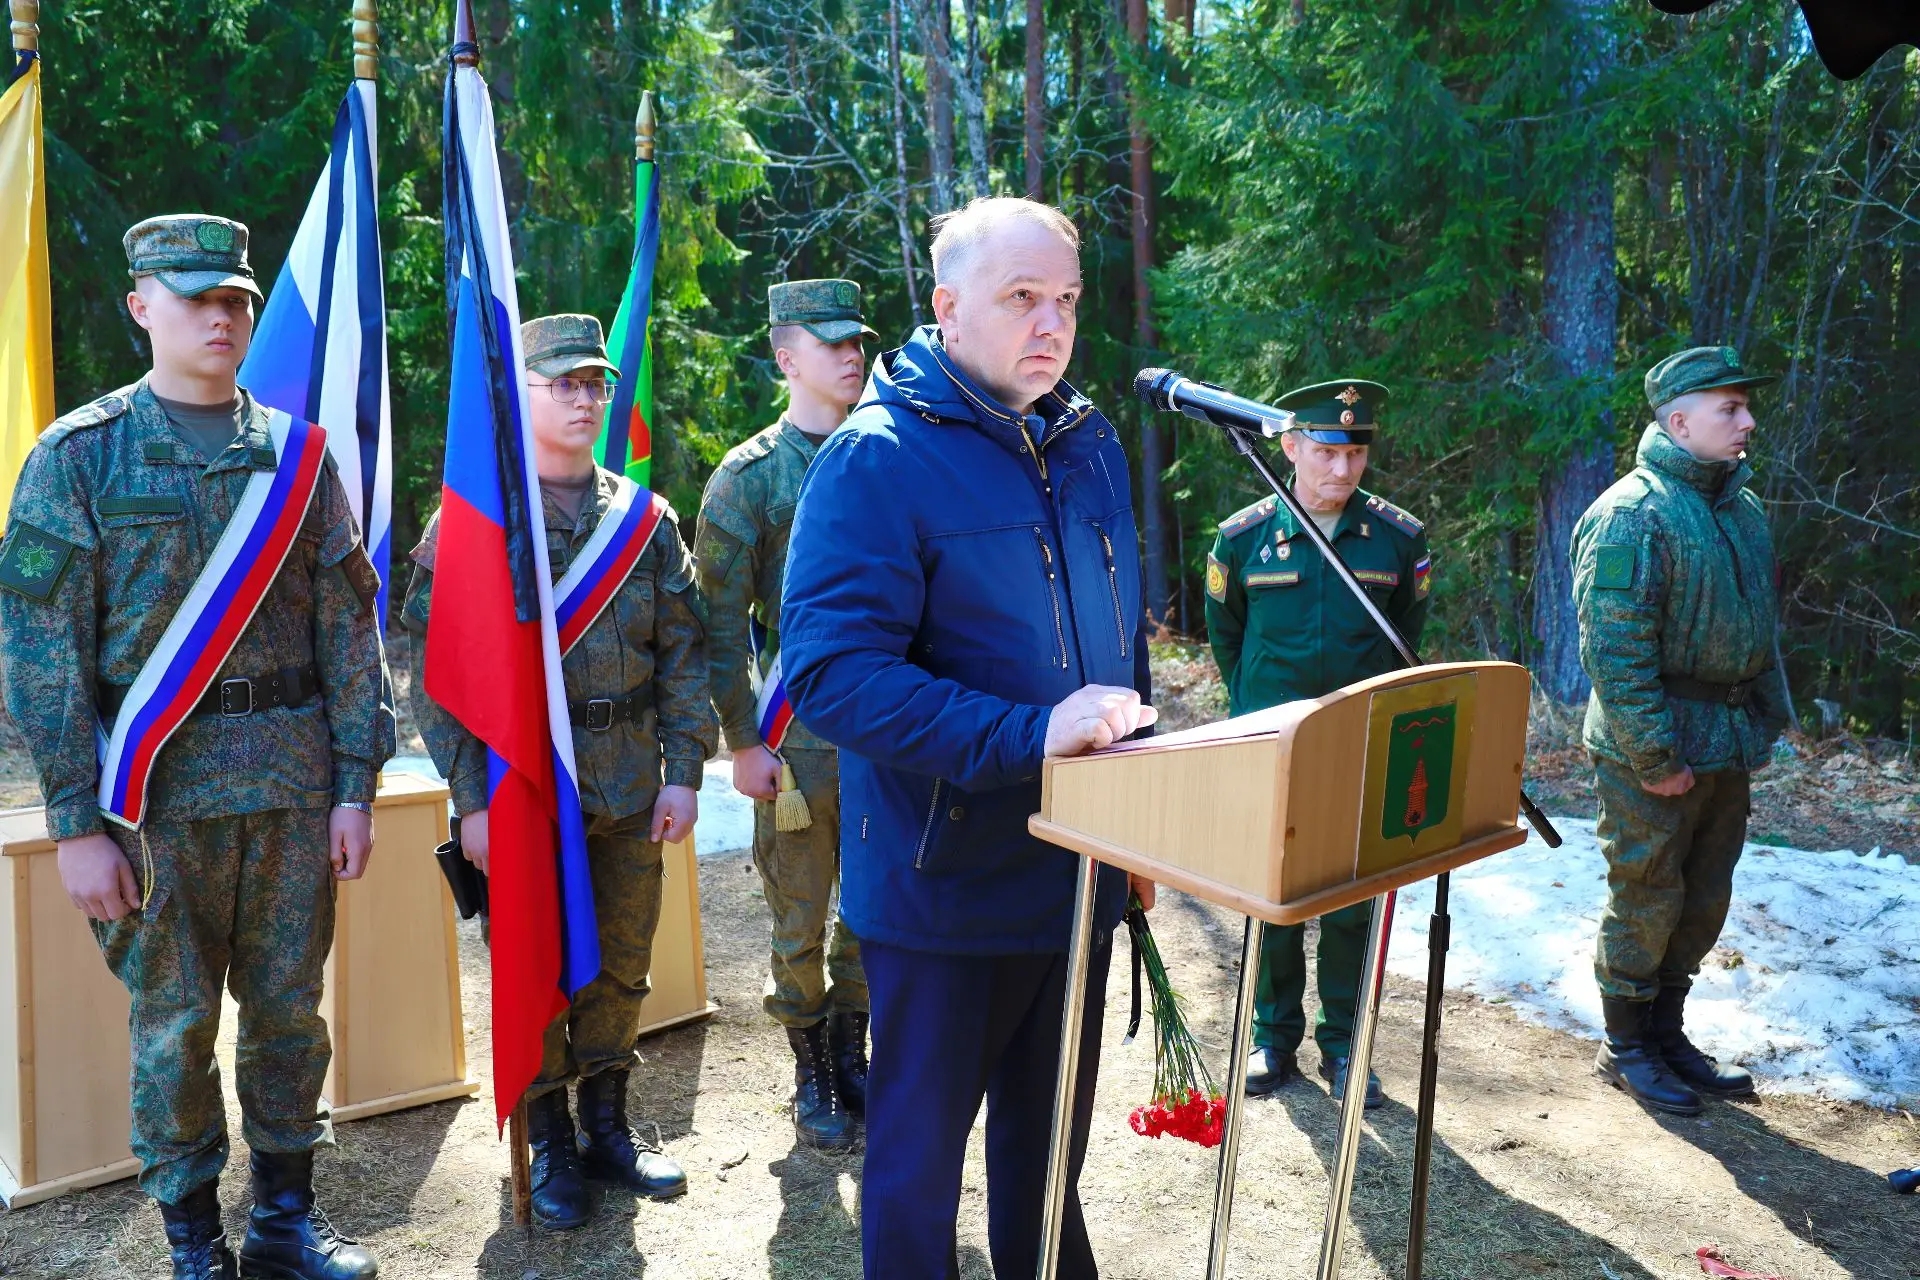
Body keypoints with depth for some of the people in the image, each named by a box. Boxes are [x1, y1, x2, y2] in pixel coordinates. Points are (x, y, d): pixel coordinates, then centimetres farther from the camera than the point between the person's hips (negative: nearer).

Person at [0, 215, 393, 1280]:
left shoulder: (298, 454, 7)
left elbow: (349, 626, 6)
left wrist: (355, 784, 0)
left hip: (295, 779, 3)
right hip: (160, 784, -2)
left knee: (290, 1010, 10)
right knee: (173, 1022, 7)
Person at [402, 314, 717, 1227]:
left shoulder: (646, 519, 7)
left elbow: (683, 650, 8)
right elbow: (435, 665, -7)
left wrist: (683, 771, 0)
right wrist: (471, 800, -11)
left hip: (630, 791, 4)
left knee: (621, 965, 12)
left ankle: (607, 1128, 30)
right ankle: (549, 1148, 24)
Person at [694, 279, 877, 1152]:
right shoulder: (749, 476, -3)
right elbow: (721, 625, -5)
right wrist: (742, 744, -8)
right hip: (799, 734, -4)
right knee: (800, 920, 7)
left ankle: (852, 1057, 29)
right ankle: (812, 1075, 24)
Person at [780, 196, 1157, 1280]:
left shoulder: (1093, 445, 6)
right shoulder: (877, 459, -16)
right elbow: (833, 674, -25)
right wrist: (1028, 736, -31)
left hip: (1081, 871, 6)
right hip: (949, 888, -6)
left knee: (1051, 1141, 23)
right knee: (923, 1151, 11)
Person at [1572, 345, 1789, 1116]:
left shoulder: (1743, 507, 10)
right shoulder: (1631, 516, -17)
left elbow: (1762, 624, 19)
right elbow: (1615, 653, -21)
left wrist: (1767, 722, 13)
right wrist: (1655, 759, -20)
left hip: (1728, 745, 8)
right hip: (1654, 750, -8)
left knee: (1704, 900, 16)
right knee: (1646, 900, 3)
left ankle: (1667, 1033, 32)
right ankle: (1625, 1049, 20)